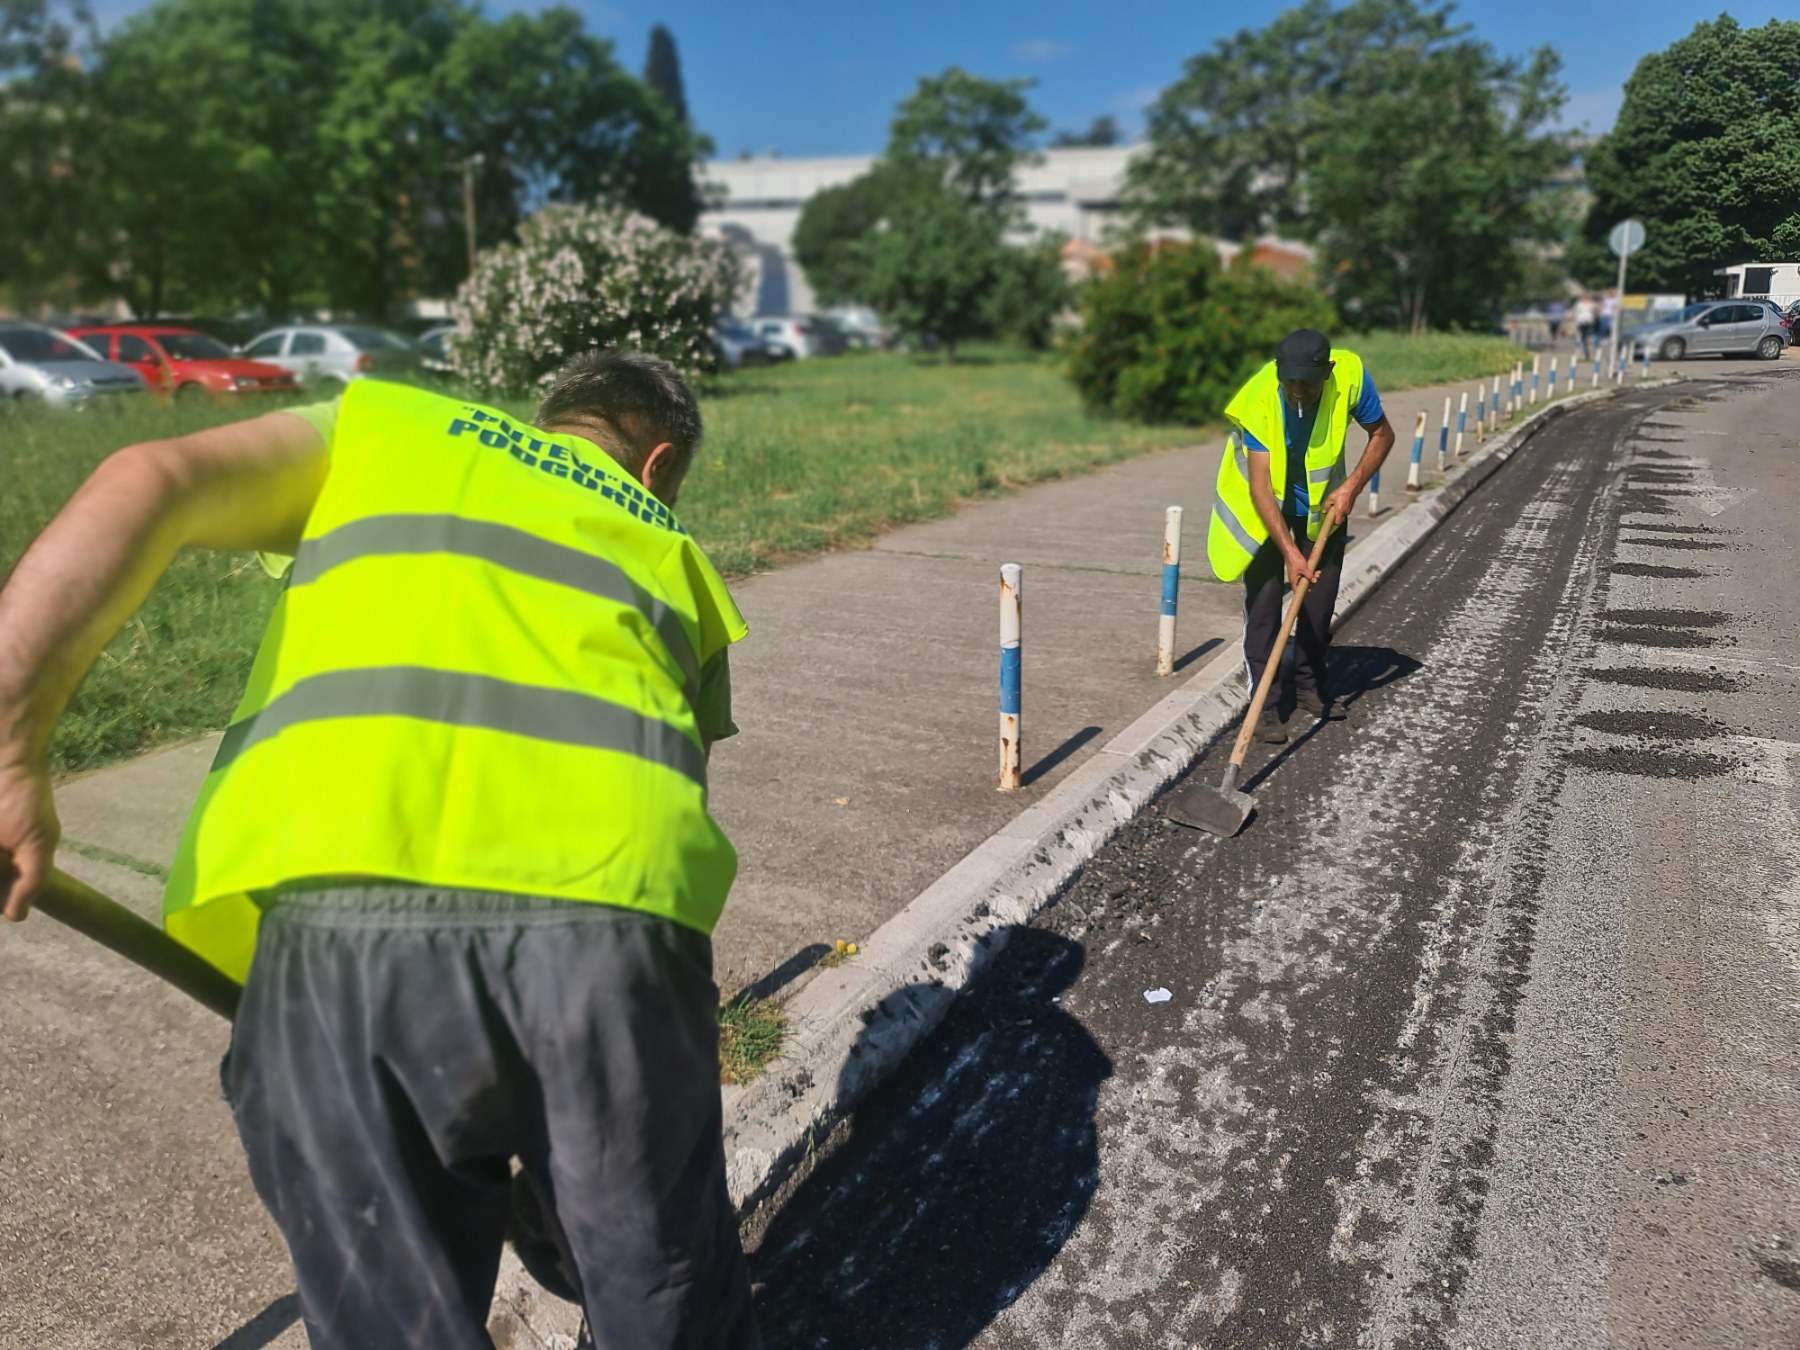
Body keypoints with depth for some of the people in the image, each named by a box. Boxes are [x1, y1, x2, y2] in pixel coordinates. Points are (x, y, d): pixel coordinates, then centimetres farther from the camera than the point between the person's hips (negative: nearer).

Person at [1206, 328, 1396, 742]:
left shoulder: (1350, 376, -24)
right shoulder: (1258, 401, -32)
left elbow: (1382, 434, -6)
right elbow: (1260, 488, -33)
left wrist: (1351, 487, -19)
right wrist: (1290, 551, -40)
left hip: (1324, 504, 3)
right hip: (1265, 508, -3)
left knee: (1320, 602, 9)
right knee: (1263, 603, -9)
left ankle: (1309, 686, 28)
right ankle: (1264, 706, -2)